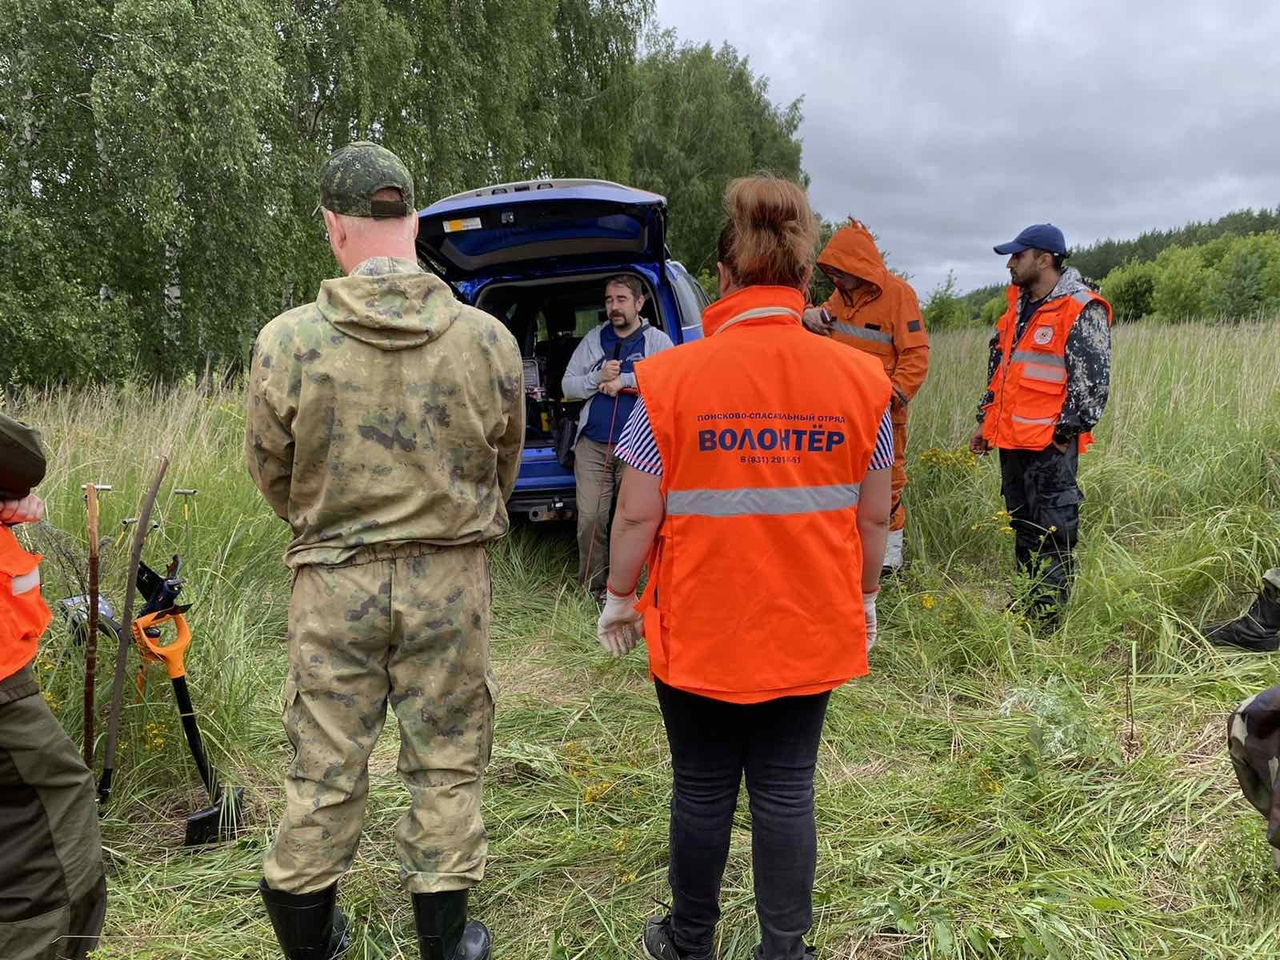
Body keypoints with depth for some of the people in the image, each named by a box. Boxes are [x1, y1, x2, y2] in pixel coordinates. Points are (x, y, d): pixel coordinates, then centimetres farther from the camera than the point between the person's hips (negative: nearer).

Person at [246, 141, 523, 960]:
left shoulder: (287, 341, -10)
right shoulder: (486, 338, -8)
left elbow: (272, 473, 2)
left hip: (333, 582, 0)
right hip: (451, 579, 0)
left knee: (325, 767, 15)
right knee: (447, 763, 14)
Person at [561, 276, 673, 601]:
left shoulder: (657, 340, 5)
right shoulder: (593, 340, 14)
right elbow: (567, 386, 12)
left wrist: (623, 380, -13)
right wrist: (598, 378, -8)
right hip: (592, 445, 2)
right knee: (590, 520, -3)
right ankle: (592, 588, 8)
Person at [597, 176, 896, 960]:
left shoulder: (673, 377, -14)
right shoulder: (860, 379, -7)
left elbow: (638, 516, -9)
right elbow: (874, 516, 1)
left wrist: (619, 597, 7)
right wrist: (866, 598, 17)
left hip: (701, 630, -1)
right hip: (812, 629, 2)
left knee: (703, 791, 17)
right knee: (787, 791, 16)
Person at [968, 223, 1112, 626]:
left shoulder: (1081, 311, -11)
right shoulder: (1019, 306, 16)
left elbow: (1093, 380, -14)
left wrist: (1065, 433, -14)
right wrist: (985, 421, 20)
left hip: (1050, 444, -9)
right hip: (1011, 440, 9)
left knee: (1051, 533, -3)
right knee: (1022, 528, 17)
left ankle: (1048, 619, 5)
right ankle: (1026, 604, 29)